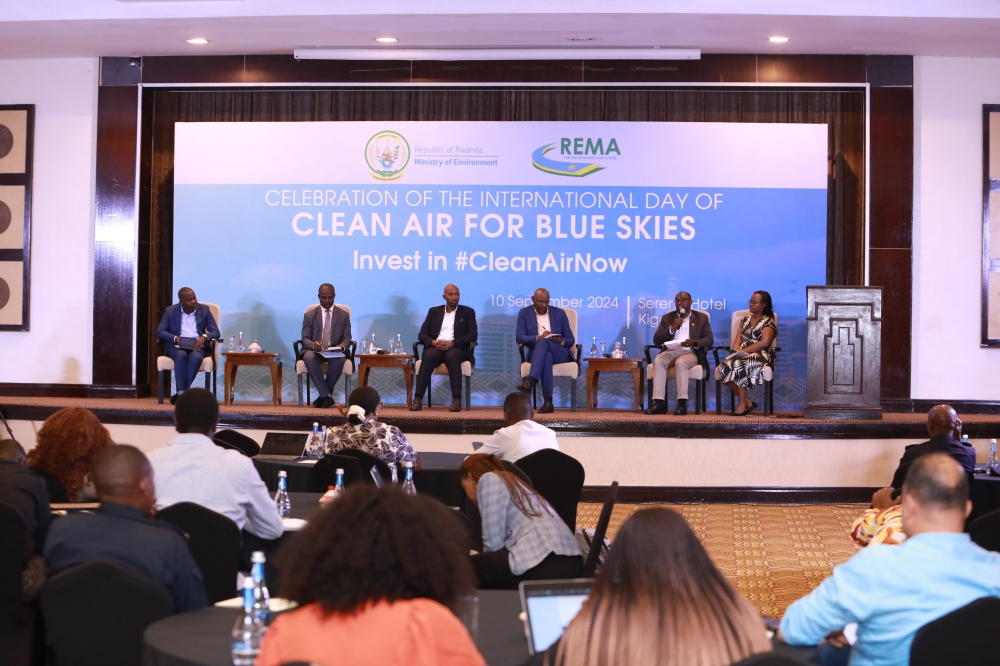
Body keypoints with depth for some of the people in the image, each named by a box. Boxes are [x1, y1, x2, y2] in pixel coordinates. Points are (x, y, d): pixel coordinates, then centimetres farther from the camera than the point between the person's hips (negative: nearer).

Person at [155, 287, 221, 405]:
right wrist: (175, 338, -18)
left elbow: (216, 332, 3)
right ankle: (182, 393, -43)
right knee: (181, 355, -37)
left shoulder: (204, 310, 8)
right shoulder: (170, 311, 8)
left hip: (197, 346, 0)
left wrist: (204, 337, -20)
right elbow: (160, 332, 1)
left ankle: (179, 395, -35)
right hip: (177, 347, 0)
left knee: (196, 357, -36)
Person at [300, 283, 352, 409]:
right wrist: (313, 345, -24)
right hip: (315, 351, 0)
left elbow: (347, 338, 3)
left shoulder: (344, 315, 8)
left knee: (339, 359, -37)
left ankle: (324, 396, -20)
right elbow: (305, 339, 1)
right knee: (308, 358, -37)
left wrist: (341, 346, -22)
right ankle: (326, 396, -30)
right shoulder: (309, 315, 7)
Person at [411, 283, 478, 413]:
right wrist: (433, 342, -13)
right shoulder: (434, 311, 18)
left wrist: (452, 343, -16)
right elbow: (422, 334, 11)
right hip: (436, 347, 2)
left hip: (457, 349, -1)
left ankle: (457, 399, -40)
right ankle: (418, 399, -39)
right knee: (429, 356, -35)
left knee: (452, 356, -38)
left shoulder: (468, 312, 11)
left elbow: (473, 335, -1)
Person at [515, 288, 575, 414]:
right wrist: (538, 337, -21)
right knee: (546, 356, -40)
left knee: (543, 342, -35)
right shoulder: (524, 313, 9)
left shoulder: (559, 313, 10)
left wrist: (561, 341, -15)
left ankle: (530, 381, -53)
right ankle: (548, 401, -48)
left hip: (560, 354, 0)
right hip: (538, 353, 0)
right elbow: (519, 338, -3)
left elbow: (571, 340, 9)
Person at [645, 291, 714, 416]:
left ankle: (682, 403, -38)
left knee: (681, 362, -38)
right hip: (670, 351, 2)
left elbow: (709, 339, 2)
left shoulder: (702, 318, 15)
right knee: (658, 361, -33)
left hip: (690, 352, -2)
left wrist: (694, 342, -19)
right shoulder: (667, 317, 20)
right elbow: (656, 340, 10)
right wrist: (672, 328, -5)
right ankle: (659, 402, -38)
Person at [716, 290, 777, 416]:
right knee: (724, 365, -28)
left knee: (738, 365, -38)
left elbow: (765, 342, -12)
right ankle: (747, 401, -19)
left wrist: (743, 351, -16)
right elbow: (738, 340, 15)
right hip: (742, 355, 6)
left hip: (759, 355, -6)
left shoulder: (768, 321, 2)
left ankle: (742, 403, -25)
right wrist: (736, 350, -9)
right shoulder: (745, 320, 23)